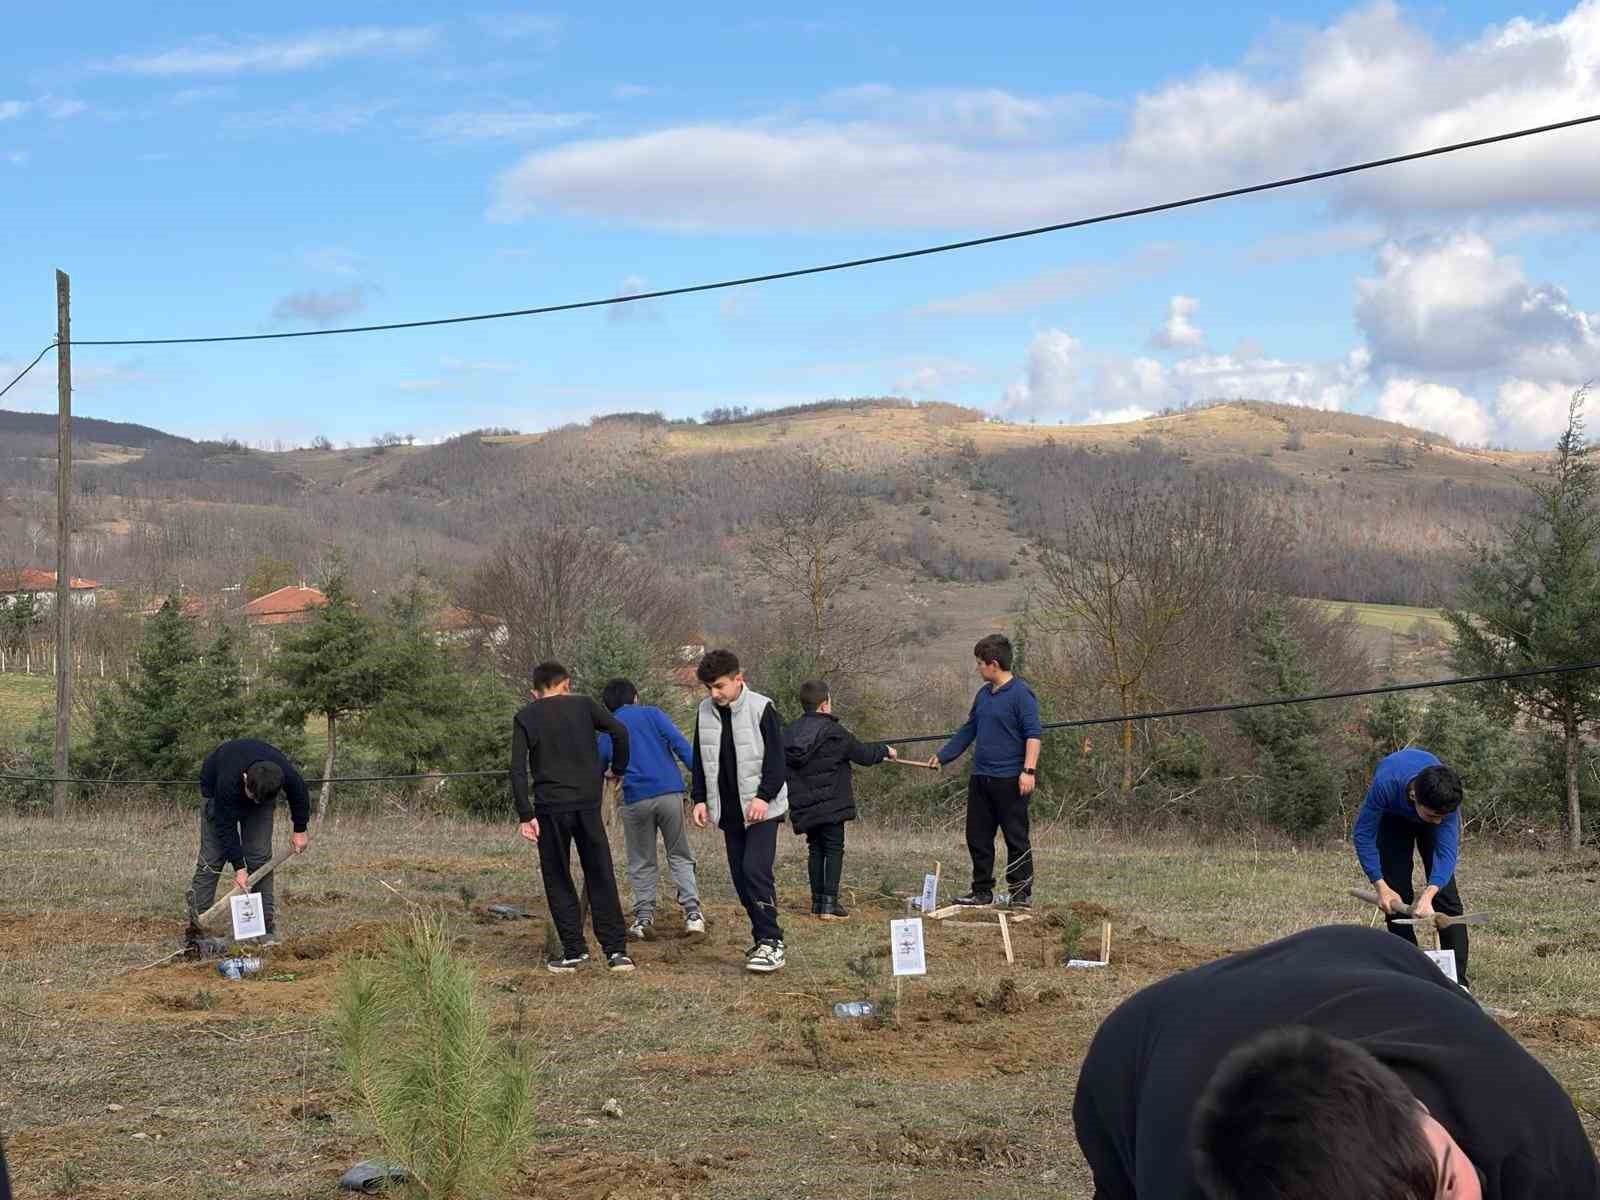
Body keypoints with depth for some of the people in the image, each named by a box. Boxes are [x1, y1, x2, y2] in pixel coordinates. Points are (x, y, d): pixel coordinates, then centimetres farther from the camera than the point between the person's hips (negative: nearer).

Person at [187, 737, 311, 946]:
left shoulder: (288, 775, -35)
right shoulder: (228, 782, -44)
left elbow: (299, 794, -9)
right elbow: (226, 827, -34)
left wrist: (300, 830, 2)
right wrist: (238, 867, -33)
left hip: (264, 788, 3)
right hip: (216, 790, -2)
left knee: (260, 857, -8)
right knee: (212, 857, -11)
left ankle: (266, 925, -5)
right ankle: (196, 923, -8)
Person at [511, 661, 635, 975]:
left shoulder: (525, 717, 6)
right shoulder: (583, 705, 7)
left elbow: (518, 769, -3)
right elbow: (619, 731, -6)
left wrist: (525, 815, -4)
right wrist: (618, 770, 8)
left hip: (551, 808, -1)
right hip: (588, 805, 1)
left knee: (558, 881, 9)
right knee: (601, 877, 7)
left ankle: (574, 951, 7)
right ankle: (616, 949, 2)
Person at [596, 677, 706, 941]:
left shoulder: (607, 731, 13)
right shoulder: (652, 714, 9)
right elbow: (680, 744, -3)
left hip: (635, 799, 1)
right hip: (669, 793, 0)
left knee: (642, 863, 13)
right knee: (680, 856, 8)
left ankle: (644, 917, 6)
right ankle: (692, 912, -2)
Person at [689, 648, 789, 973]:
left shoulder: (761, 709, -10)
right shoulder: (705, 711, 6)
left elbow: (776, 758, -10)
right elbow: (700, 760, 13)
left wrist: (764, 796, -19)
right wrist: (700, 799, 4)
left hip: (761, 809, -6)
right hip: (728, 811, 6)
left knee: (756, 870, -16)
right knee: (740, 876, 6)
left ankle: (772, 943, -13)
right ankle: (762, 939, 15)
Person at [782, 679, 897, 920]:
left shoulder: (790, 732, 5)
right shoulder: (834, 733, -12)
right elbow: (862, 754, -3)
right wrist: (885, 750, 15)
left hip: (803, 806, 6)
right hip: (830, 805, -6)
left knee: (816, 850, 14)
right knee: (834, 849, -1)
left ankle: (817, 902, 14)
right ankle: (829, 903, -7)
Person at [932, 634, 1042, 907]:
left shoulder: (1021, 694, -10)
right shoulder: (983, 694, 14)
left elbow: (1033, 734, -14)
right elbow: (968, 730, 24)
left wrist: (1028, 771, -22)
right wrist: (942, 756, 24)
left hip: (1009, 780, -8)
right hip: (980, 779, 8)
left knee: (1016, 838, 0)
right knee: (977, 837, 10)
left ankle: (1022, 892, 8)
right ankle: (982, 891, 19)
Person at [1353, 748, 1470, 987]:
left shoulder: (1446, 796, -40)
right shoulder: (1386, 784, -44)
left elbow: (1447, 851, -39)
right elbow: (1363, 835, -31)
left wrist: (1428, 895, -54)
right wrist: (1381, 887, -35)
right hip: (1392, 817, 0)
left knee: (1446, 894, -9)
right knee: (1397, 897, -9)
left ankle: (1458, 980, -7)